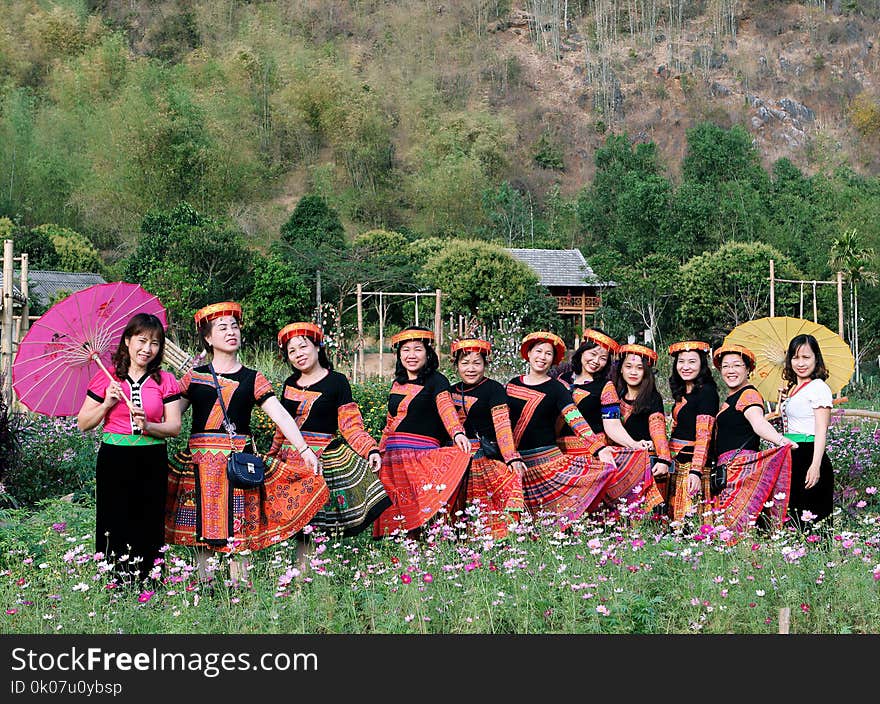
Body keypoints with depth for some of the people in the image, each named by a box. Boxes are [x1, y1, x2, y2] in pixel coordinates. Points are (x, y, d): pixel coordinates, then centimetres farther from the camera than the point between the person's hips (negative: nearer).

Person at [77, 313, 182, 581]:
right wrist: (107, 404, -10)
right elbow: (83, 424, 5)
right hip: (114, 459, -1)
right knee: (114, 529, -1)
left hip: (152, 462, 1)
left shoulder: (165, 381, 6)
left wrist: (148, 426, -19)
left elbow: (175, 426, -1)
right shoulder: (107, 378, 4)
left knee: (149, 531, 1)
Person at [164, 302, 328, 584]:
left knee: (237, 531, -3)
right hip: (200, 462, 1)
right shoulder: (194, 377, 10)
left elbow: (280, 415, -1)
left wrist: (304, 449, -10)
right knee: (201, 527, 2)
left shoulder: (253, 379, 8)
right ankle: (204, 583, 11)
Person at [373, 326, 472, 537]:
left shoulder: (436, 381, -3)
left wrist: (457, 433, -38)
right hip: (392, 460, 6)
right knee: (394, 511, 2)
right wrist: (378, 454, 22)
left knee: (420, 511, -12)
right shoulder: (397, 384, 17)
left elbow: (446, 408, -21)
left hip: (423, 454, -6)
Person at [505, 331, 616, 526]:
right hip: (516, 459, 2)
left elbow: (576, 420, -9)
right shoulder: (512, 384, 11)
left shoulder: (556, 388, 2)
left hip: (546, 457, -2)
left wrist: (599, 447, -21)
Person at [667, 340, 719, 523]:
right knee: (675, 520, 6)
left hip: (693, 462, -9)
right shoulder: (682, 393, 17)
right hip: (677, 464, 9)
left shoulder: (706, 391, -10)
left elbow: (704, 434, -17)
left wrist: (696, 471, -24)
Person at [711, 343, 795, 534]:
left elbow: (758, 422, -27)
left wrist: (779, 439, -45)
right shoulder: (730, 399, 21)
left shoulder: (748, 394, -10)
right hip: (727, 469, 9)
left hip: (741, 465, -9)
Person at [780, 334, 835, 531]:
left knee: (811, 522, -9)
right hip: (791, 458, 9)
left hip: (809, 456, -9)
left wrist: (816, 465, -21)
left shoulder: (819, 388, -8)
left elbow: (821, 430, -14)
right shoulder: (792, 389, 17)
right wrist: (782, 403, 15)